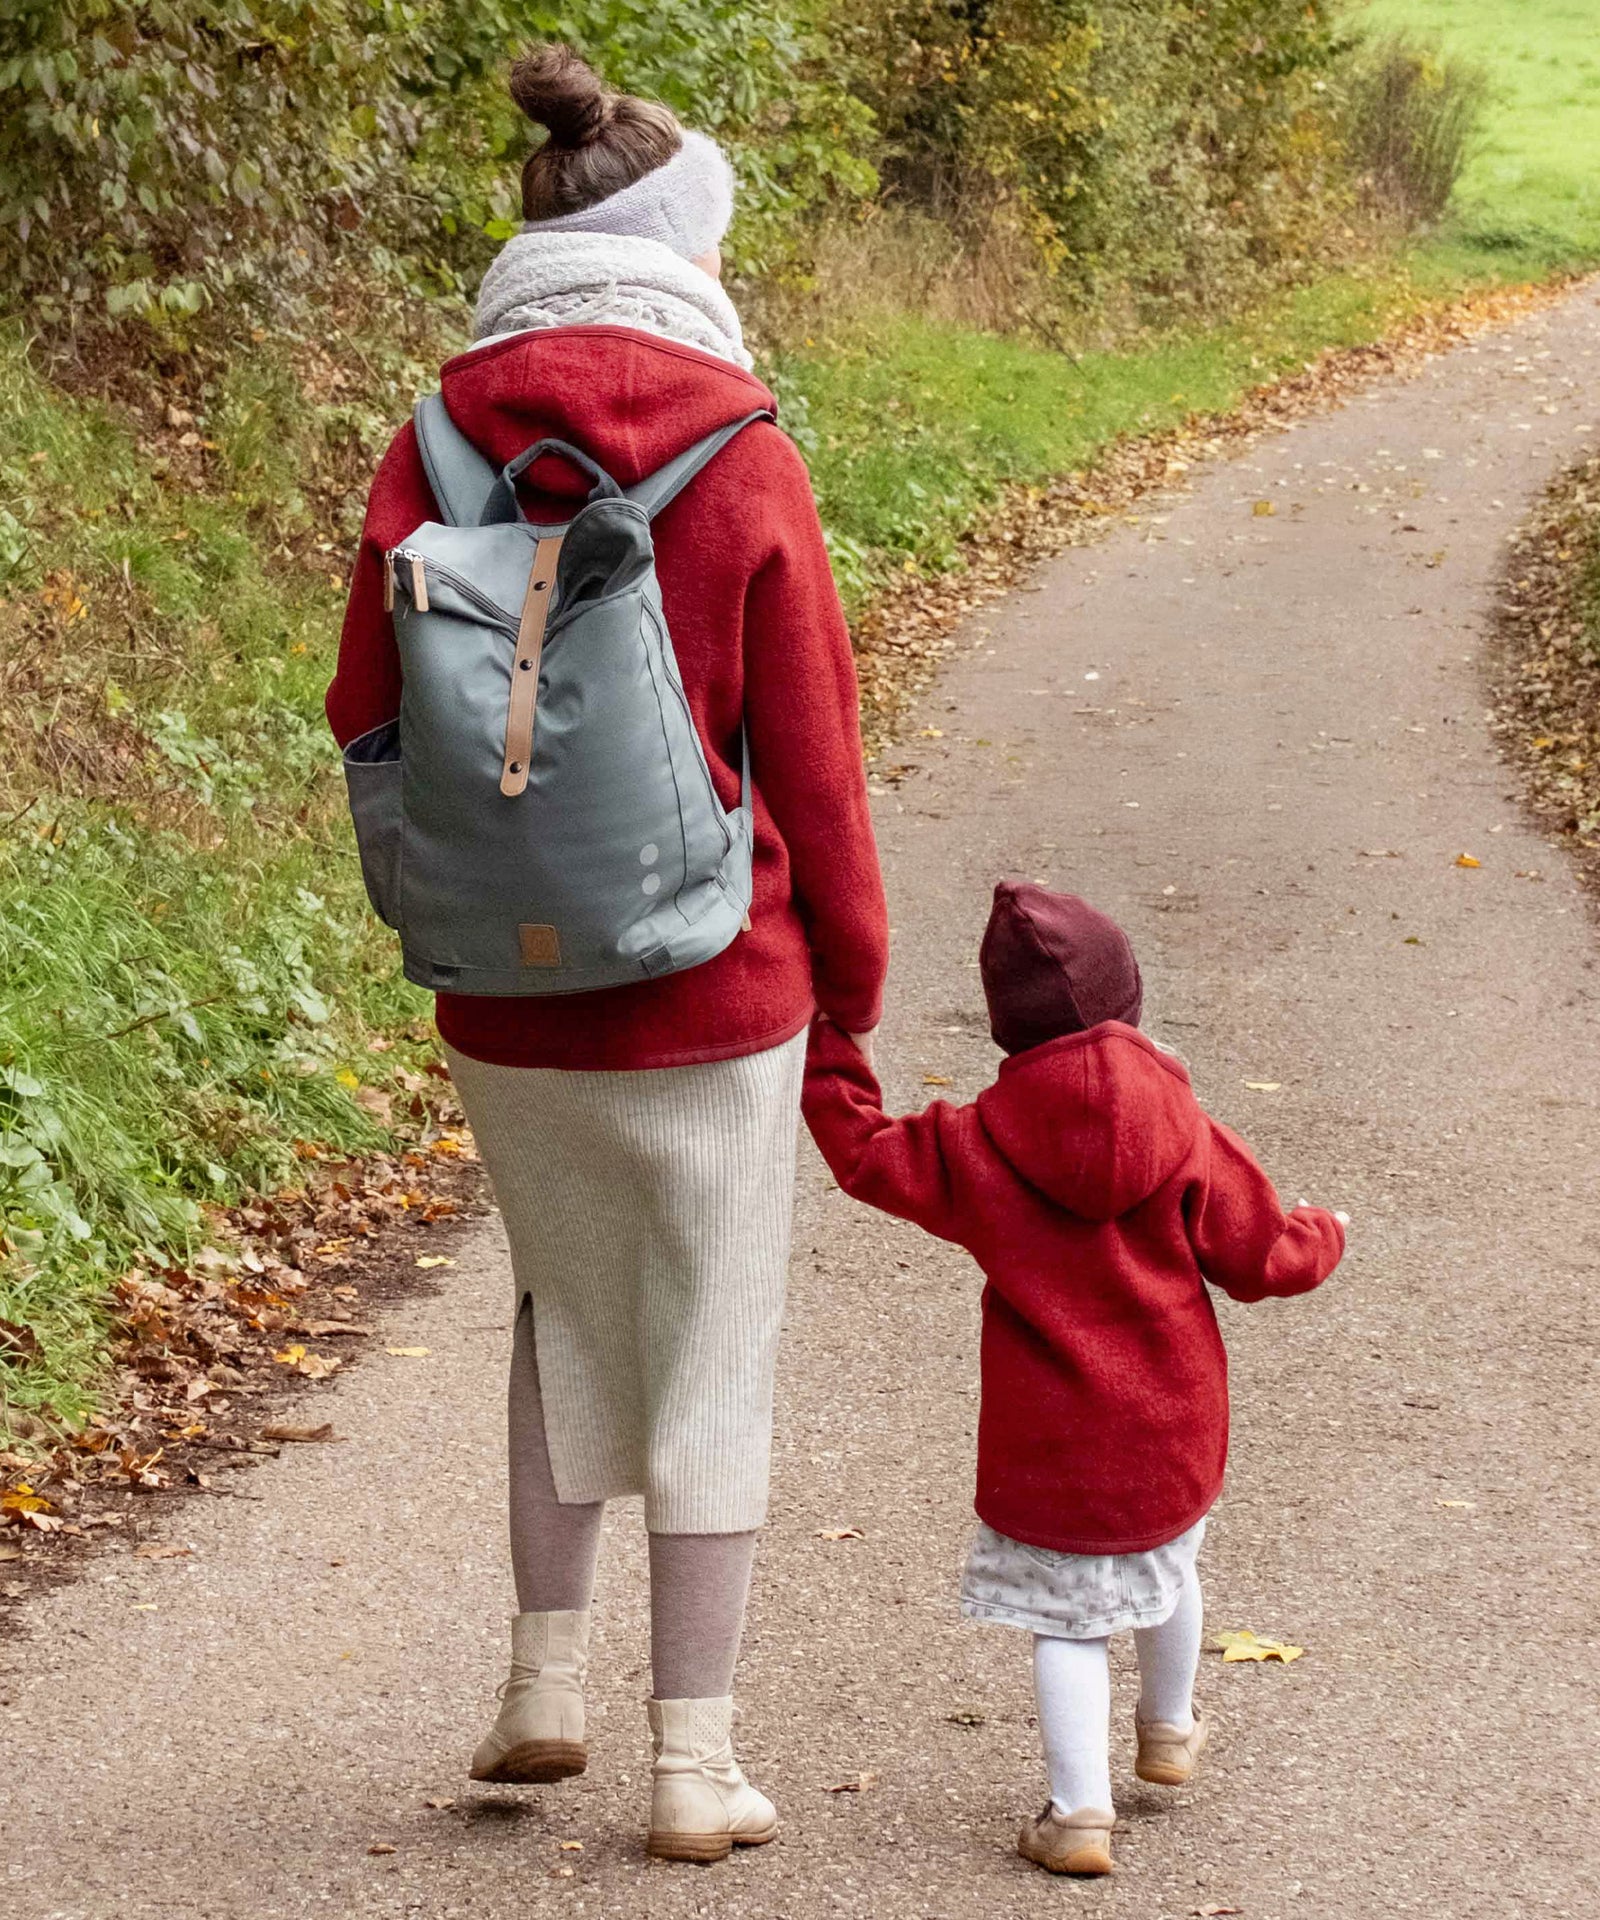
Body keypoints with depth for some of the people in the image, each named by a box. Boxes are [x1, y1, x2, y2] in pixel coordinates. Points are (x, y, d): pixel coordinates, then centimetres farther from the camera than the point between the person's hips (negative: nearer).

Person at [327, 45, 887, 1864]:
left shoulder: (441, 446, -4)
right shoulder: (742, 462, -11)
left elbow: (370, 712, 3)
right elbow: (811, 747, -5)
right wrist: (850, 969, 8)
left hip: (508, 1001, 3)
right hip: (712, 996, -3)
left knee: (565, 1312, 25)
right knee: (710, 1357, 9)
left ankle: (544, 1681, 25)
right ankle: (695, 1763, 13)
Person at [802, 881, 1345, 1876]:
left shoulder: (979, 1148, -12)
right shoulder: (1184, 1132, -11)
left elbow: (867, 1150, -1)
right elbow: (1261, 1255, -3)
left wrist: (825, 1043, 9)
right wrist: (1324, 1237, 19)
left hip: (1049, 1438, -2)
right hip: (1174, 1424, 2)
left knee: (1065, 1616, 5)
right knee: (1165, 1569, 27)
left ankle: (1081, 1810, -3)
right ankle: (1169, 1730, 48)